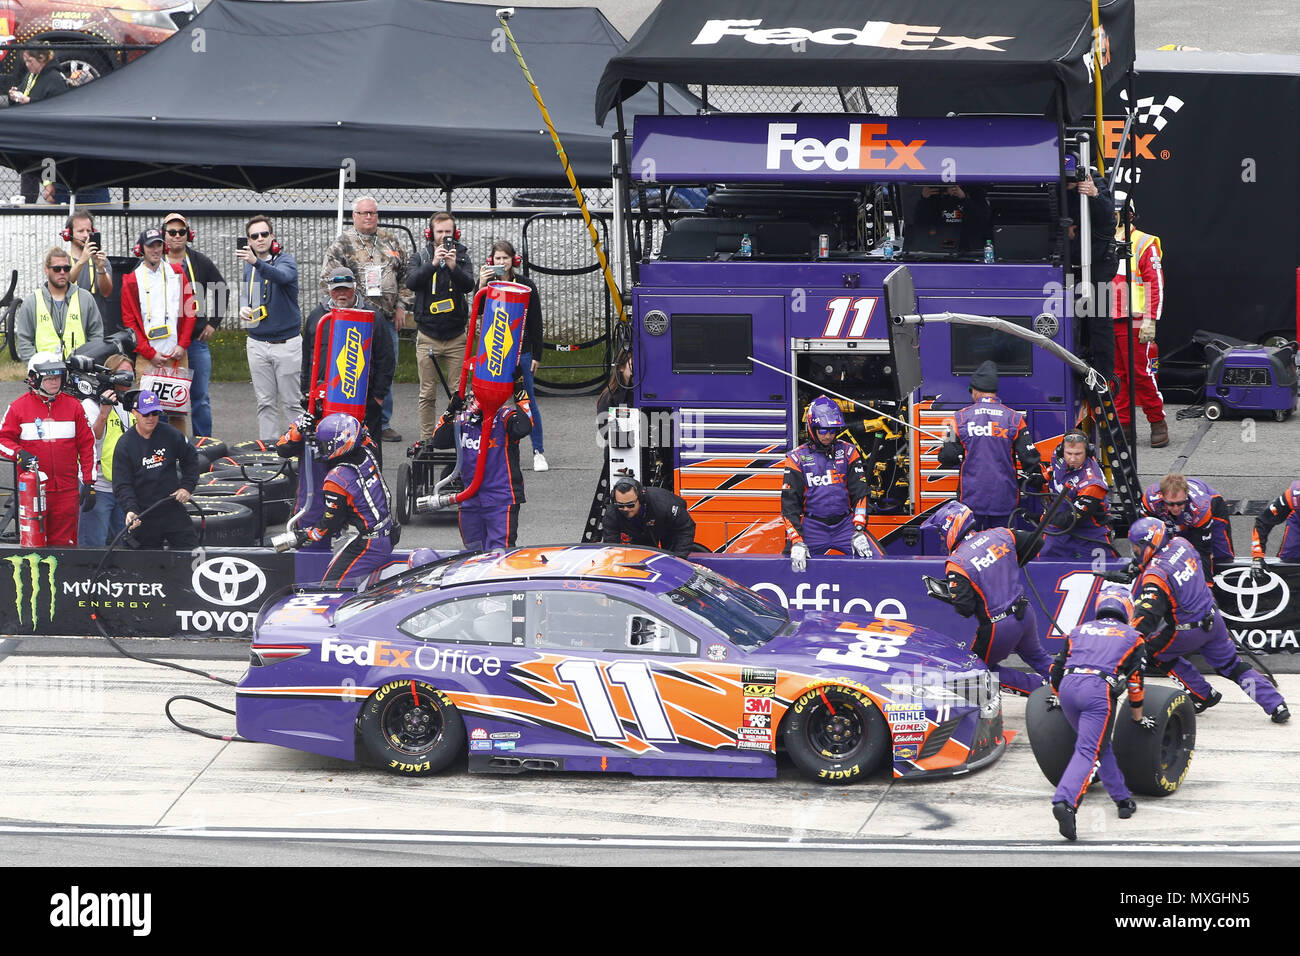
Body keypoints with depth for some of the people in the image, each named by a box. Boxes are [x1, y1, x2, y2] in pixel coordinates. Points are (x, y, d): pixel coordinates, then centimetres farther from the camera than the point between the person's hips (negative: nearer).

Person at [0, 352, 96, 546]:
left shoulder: (73, 406, 7)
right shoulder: (18, 407, 1)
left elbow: (87, 446, 10)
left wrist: (89, 483, 6)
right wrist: (19, 454, -14)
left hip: (66, 491, 1)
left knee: (64, 543, 1)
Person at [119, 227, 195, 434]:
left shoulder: (177, 275, 11)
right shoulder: (132, 281, 5)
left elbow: (189, 311, 11)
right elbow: (129, 321, 2)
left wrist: (182, 345, -1)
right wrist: (150, 353, -6)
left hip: (177, 355, 2)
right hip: (146, 359, -1)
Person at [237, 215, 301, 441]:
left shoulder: (285, 260, -8)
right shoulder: (248, 265, 10)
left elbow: (282, 276, -32)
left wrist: (257, 262, -49)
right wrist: (243, 308, -1)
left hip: (287, 343, -5)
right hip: (257, 344, 5)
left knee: (291, 402, -2)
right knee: (265, 403, 7)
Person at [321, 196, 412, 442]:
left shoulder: (391, 242, 12)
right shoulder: (343, 244, 0)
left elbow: (405, 276, 16)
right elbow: (328, 281, -3)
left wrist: (401, 306, 6)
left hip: (387, 320, 4)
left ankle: (383, 423, 15)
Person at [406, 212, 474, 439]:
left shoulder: (462, 257, 4)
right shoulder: (421, 258, 4)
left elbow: (469, 285, -11)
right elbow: (411, 282, -13)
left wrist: (454, 267, -28)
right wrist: (433, 263, -25)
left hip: (456, 336, 0)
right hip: (428, 335, 0)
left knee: (457, 392, -1)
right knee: (428, 394, 2)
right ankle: (426, 440, 6)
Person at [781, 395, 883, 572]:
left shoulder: (848, 452, 6)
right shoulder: (797, 458, 1)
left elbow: (860, 492, 4)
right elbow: (789, 503, -2)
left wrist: (859, 531, -9)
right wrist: (797, 542, -13)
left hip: (845, 524, 1)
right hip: (812, 527, -1)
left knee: (879, 560, -15)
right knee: (792, 566, -11)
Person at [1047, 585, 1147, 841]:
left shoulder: (1079, 631, 28)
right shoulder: (1132, 637, 23)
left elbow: (1056, 670, 27)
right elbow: (1135, 682, 25)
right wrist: (1138, 718, 37)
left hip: (1068, 686, 4)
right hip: (1100, 690, -4)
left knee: (1100, 744, 23)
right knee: (1088, 751, -10)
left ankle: (1123, 799, 28)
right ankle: (1064, 801, -32)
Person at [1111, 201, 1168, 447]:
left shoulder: (1144, 244, -2)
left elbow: (1156, 285, -7)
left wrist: (1150, 320, -14)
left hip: (1133, 323, -6)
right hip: (1106, 323, 6)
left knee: (1141, 374, -7)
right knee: (1117, 376, 7)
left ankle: (1158, 423, 2)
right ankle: (1124, 424, 12)